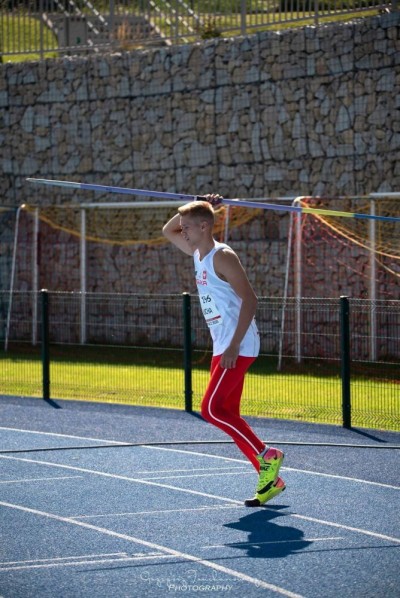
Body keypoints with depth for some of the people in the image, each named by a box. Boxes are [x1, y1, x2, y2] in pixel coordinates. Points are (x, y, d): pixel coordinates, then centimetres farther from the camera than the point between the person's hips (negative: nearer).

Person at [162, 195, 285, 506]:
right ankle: (270, 479, 9)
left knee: (211, 408, -14)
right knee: (228, 415, 7)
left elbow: (249, 299, -19)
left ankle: (268, 456, -8)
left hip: (238, 347, -10)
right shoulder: (198, 253, 14)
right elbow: (168, 230, 28)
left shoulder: (222, 257, -13)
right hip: (223, 347, 10)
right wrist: (196, 207, 12)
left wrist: (234, 345, -23)